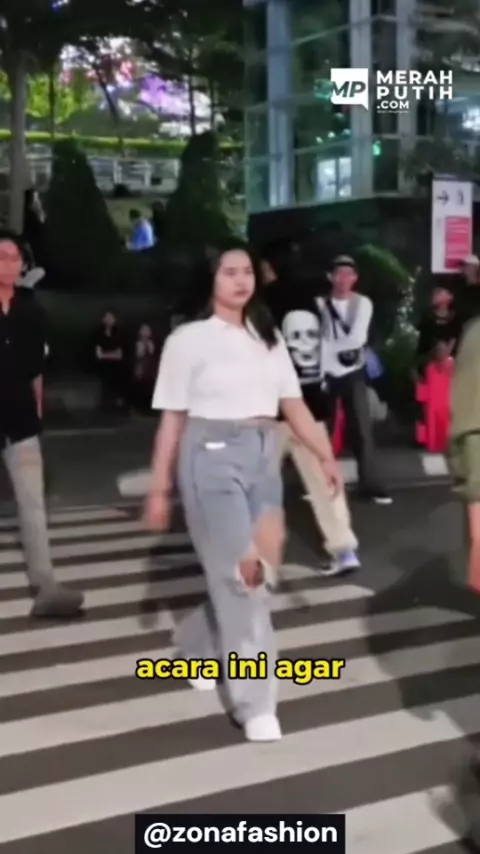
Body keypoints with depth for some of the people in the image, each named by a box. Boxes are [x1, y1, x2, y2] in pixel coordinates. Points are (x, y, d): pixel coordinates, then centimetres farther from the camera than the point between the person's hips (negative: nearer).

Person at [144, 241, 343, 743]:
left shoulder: (268, 338, 11)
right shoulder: (188, 340, -4)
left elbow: (294, 406, 7)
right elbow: (171, 420, -4)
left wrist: (325, 455, -5)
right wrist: (159, 489, -5)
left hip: (263, 456, 6)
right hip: (212, 457, -6)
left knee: (262, 570, 8)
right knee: (239, 574, -7)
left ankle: (197, 645, 35)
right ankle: (255, 703, 2)